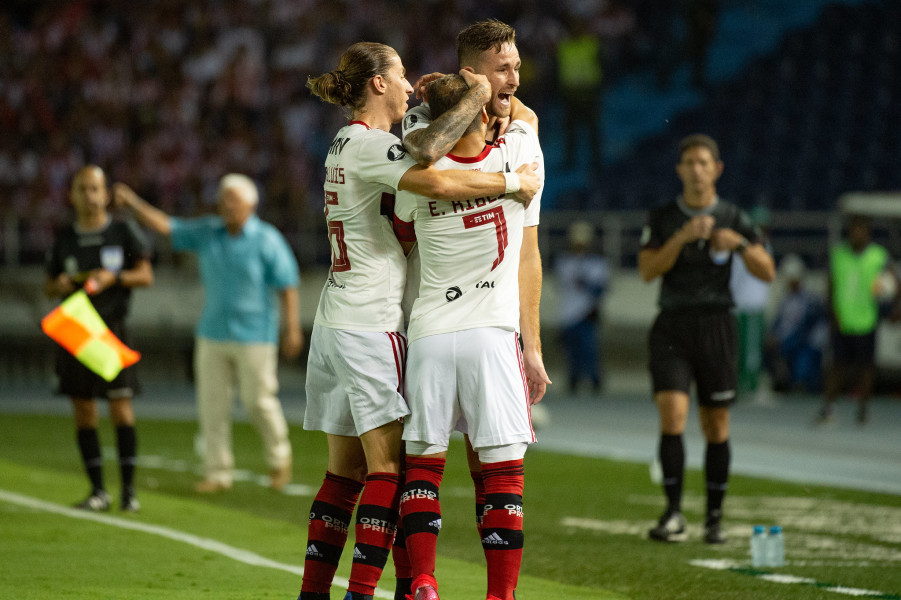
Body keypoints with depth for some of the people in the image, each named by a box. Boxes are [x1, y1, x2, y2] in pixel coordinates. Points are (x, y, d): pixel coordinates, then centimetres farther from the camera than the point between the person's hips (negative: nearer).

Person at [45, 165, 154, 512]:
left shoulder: (123, 232, 3)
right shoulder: (65, 239, 11)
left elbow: (146, 275, 2)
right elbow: (49, 287, 17)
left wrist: (113, 277, -15)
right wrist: (59, 285, -6)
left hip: (111, 326, -3)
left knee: (121, 406, -9)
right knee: (83, 411, 2)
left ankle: (128, 489, -5)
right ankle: (97, 490, 7)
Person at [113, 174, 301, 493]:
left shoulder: (267, 240, -8)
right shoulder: (207, 233, 5)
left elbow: (288, 286, -8)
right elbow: (166, 226, 2)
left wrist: (292, 329, -12)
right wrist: (133, 203, -10)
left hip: (254, 336, -5)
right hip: (213, 335, 5)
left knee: (258, 401, -1)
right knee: (212, 404, 1)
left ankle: (278, 457, 24)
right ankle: (218, 473, 7)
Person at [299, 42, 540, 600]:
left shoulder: (349, 143, 16)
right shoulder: (367, 142, -12)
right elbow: (436, 183, -28)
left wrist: (475, 95, 6)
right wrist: (515, 181, -17)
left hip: (336, 320, 9)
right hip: (371, 324, -9)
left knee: (346, 468, 11)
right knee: (390, 468, -7)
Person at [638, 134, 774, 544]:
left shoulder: (733, 218, 3)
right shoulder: (661, 219, 4)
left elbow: (767, 273, -3)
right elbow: (647, 270, -9)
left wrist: (740, 244, -21)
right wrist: (682, 236, -22)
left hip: (716, 328, 1)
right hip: (671, 329, 0)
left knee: (716, 428, 4)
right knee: (672, 416, -16)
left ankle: (714, 518, 15)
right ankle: (673, 514, -12)